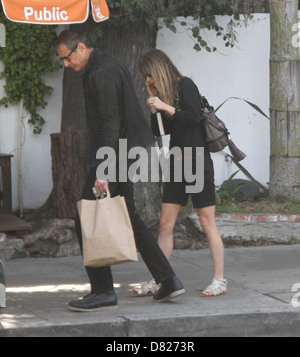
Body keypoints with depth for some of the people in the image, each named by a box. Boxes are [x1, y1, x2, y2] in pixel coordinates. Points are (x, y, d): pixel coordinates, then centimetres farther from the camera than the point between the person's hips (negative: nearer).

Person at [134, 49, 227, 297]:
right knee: (166, 223, 4)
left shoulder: (185, 85, -8)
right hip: (177, 163, 8)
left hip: (197, 161, -8)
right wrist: (153, 101, 5)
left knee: (207, 223, -4)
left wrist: (165, 106, -18)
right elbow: (158, 131, 13)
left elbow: (195, 118, -19)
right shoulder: (163, 92, 14)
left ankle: (220, 281, 1)